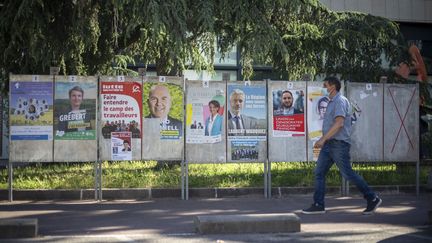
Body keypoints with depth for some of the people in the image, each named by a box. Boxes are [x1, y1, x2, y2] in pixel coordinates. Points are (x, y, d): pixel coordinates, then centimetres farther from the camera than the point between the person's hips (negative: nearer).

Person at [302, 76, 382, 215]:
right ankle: (318, 205, 4)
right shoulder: (332, 102, 20)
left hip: (339, 144, -10)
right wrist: (323, 140, 18)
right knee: (319, 173, 3)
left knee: (348, 174, -5)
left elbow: (339, 123, -22)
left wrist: (323, 139, -23)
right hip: (329, 144, 10)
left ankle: (372, 199, 6)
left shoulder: (340, 101, -11)